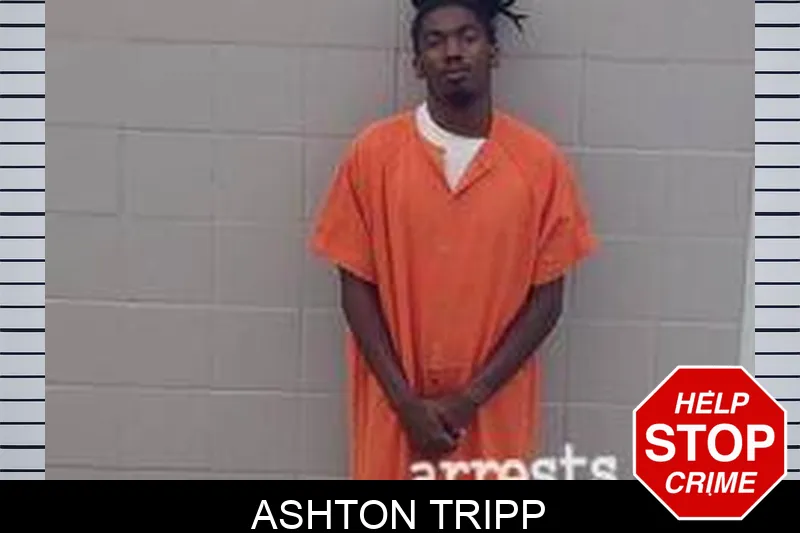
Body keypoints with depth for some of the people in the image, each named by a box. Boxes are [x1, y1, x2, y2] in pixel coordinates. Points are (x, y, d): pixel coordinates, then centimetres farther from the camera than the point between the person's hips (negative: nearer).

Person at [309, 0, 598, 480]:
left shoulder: (540, 161, -7)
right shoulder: (373, 152, -7)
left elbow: (547, 298, -4)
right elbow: (357, 287, -5)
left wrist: (473, 395, -11)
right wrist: (405, 400, -11)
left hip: (494, 411, 0)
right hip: (396, 406, 0)